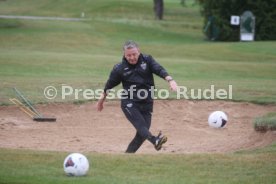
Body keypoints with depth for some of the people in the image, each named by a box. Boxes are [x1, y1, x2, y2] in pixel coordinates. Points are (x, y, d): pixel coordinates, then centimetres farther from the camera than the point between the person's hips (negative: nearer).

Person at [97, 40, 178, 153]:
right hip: (129, 103, -3)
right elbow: (109, 85, 14)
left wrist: (170, 80, -31)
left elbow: (159, 70, -12)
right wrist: (101, 100, 25)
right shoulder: (120, 68, 1)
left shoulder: (147, 60, 4)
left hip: (146, 104, 3)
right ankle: (155, 140, -50)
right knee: (141, 124, -26)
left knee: (142, 133, -3)